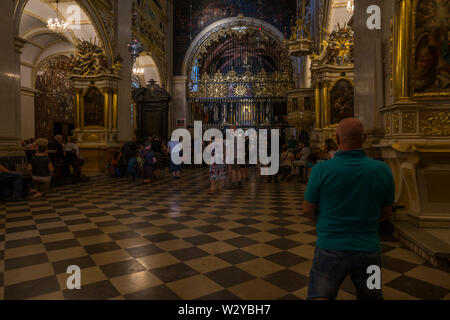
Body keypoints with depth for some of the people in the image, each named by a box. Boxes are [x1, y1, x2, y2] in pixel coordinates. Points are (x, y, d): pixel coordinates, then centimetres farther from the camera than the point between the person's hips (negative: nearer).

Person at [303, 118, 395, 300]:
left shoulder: (322, 169, -16)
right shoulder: (382, 170, -7)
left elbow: (307, 210, -5)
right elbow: (386, 213, 5)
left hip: (330, 249, -3)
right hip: (368, 249, 3)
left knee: (319, 296, 7)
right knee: (371, 296, 25)